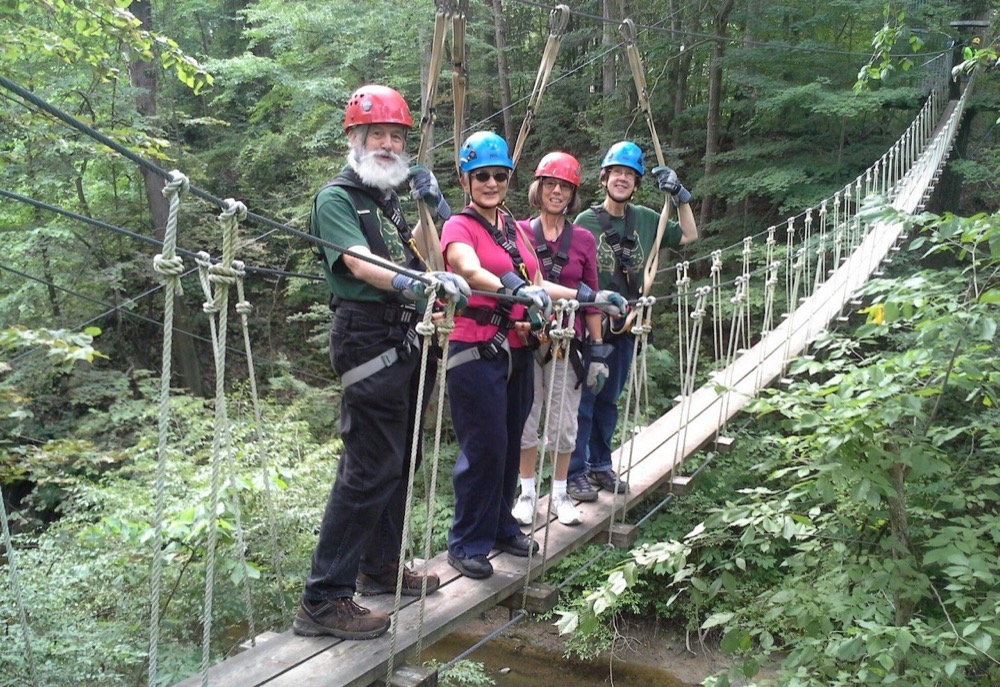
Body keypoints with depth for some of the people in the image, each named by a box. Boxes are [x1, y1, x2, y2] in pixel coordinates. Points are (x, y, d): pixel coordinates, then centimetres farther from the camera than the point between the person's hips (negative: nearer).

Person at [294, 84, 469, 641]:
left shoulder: (390, 198, 20)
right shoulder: (337, 198, -5)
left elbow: (422, 257, 24)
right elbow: (360, 264, -23)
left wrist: (434, 204, 14)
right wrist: (413, 281, -38)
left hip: (406, 341, 9)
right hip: (369, 339, -9)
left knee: (401, 459, 15)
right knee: (370, 467, -12)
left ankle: (381, 565, 31)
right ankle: (323, 599, -7)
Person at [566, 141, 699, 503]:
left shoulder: (645, 219, 6)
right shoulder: (586, 221, -7)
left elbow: (689, 235, 17)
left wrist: (680, 196, 5)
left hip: (624, 326, 5)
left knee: (608, 400, 15)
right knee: (582, 400, -2)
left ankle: (600, 466, 27)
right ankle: (575, 473, 8)